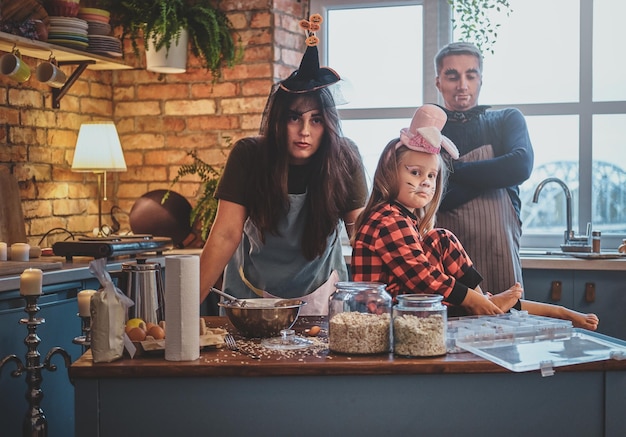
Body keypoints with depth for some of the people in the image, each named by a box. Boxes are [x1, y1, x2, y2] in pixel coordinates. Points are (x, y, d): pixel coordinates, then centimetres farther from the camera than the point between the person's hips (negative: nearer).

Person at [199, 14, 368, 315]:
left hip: (319, 294, 0)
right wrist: (188, 306, -26)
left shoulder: (344, 158, -13)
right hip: (254, 294, 0)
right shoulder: (248, 156, -16)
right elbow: (225, 235, -19)